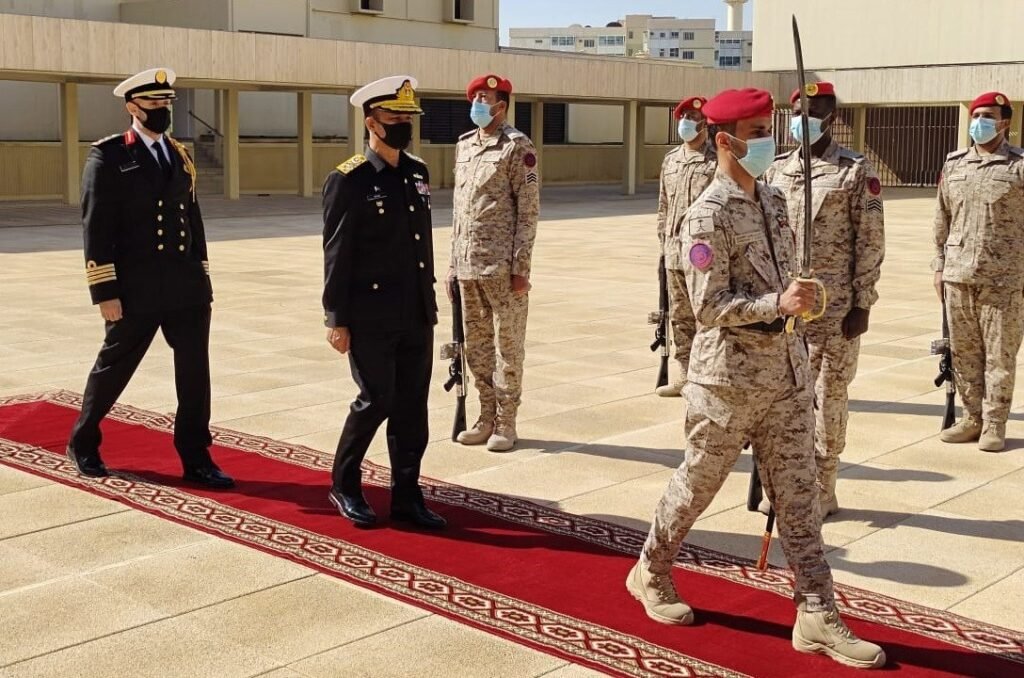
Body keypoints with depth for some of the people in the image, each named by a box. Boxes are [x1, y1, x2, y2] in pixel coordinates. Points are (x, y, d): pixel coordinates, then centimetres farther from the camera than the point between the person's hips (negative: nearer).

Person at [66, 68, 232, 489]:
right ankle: (82, 444, 31)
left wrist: (202, 279, 12)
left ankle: (196, 459, 13)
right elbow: (96, 227, -10)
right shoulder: (108, 155, -6)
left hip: (186, 286, 5)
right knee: (114, 368, 10)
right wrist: (105, 291, -14)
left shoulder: (180, 156, 12)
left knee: (195, 374, 3)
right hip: (137, 288, -5)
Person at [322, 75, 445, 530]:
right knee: (376, 400, -3)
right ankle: (344, 484, 19)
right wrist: (336, 320, -13)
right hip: (371, 317, -6)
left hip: (417, 316, 6)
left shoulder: (418, 173, 11)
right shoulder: (348, 180, -10)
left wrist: (429, 300, 16)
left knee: (412, 406, 8)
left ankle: (406, 496, 18)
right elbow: (336, 255, -11)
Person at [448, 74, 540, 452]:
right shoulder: (464, 145, 14)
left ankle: (505, 424, 11)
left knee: (507, 345, 2)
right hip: (468, 265, 7)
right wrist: (454, 261, 14)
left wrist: (520, 267, -14)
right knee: (476, 345, 12)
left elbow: (528, 211, -10)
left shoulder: (517, 146, -7)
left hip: (502, 266, -7)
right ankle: (487, 418, 23)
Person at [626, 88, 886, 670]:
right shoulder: (708, 216, -15)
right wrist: (778, 305, -29)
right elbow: (708, 307, -19)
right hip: (730, 377, -7)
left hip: (787, 372, 7)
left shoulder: (774, 200, 9)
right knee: (697, 485, 10)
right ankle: (652, 574, 33)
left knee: (798, 495, 8)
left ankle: (818, 616, 14)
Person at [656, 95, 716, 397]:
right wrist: (663, 240, 15)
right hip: (675, 253, 7)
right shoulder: (670, 160, 14)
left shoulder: (717, 160, -6)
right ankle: (686, 375, 22)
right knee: (680, 317, 12)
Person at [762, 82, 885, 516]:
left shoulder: (856, 171, -4)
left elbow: (870, 241, -6)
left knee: (829, 395, 6)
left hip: (834, 308, -4)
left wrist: (862, 304, -10)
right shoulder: (776, 169, 9)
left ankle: (823, 490, 17)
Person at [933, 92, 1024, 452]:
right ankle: (972, 417, 21)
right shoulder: (953, 164, 11)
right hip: (957, 274, 4)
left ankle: (994, 424, 11)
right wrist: (939, 266, 12)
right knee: (963, 352, 10)